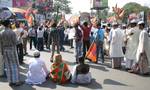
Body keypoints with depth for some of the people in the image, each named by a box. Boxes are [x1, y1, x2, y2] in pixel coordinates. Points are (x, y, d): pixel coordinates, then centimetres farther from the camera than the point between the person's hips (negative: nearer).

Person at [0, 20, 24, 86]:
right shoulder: (12, 32, -15)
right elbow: (15, 42, -14)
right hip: (12, 49, -5)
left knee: (8, 66, 10)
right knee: (15, 65, 5)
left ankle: (11, 81, 17)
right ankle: (16, 81, 9)